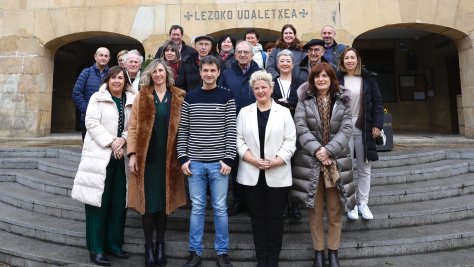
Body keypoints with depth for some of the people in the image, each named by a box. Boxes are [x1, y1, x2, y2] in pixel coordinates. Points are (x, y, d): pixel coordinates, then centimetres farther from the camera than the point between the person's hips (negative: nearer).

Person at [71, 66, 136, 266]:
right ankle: (96, 248, 6)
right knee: (99, 201, -2)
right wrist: (111, 142, -13)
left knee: (119, 202, 6)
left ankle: (114, 244, 18)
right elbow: (91, 122, -7)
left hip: (121, 157, 4)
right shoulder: (97, 98, 3)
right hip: (99, 155, -3)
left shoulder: (131, 100, 11)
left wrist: (123, 139, -12)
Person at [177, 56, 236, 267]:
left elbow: (231, 130, -2)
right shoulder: (190, 97, 7)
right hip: (194, 162, 2)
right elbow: (183, 130, 7)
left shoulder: (227, 96, 1)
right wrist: (183, 158, -1)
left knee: (220, 208, 6)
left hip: (218, 162, -1)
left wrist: (228, 159, -8)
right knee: (197, 208, 9)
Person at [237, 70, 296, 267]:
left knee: (275, 216, 6)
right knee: (257, 216, 9)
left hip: (277, 174, -1)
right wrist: (253, 160, -11)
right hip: (252, 174, 2)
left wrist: (275, 162, -14)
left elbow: (290, 141, -2)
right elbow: (239, 140, 2)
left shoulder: (283, 112, 3)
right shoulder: (244, 112, 8)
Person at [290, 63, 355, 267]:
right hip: (310, 162, -1)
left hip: (336, 161, 1)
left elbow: (346, 130, -3)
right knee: (315, 211, 7)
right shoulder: (304, 101, 4)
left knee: (335, 211, 8)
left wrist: (329, 150, -16)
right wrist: (317, 150, -18)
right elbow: (301, 128, -7)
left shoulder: (342, 101, 7)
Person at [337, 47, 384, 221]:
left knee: (364, 169, 7)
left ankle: (363, 203, 18)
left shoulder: (368, 78, 5)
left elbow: (377, 102, 4)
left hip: (363, 128, 1)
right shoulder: (337, 79, 1)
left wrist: (377, 124, -5)